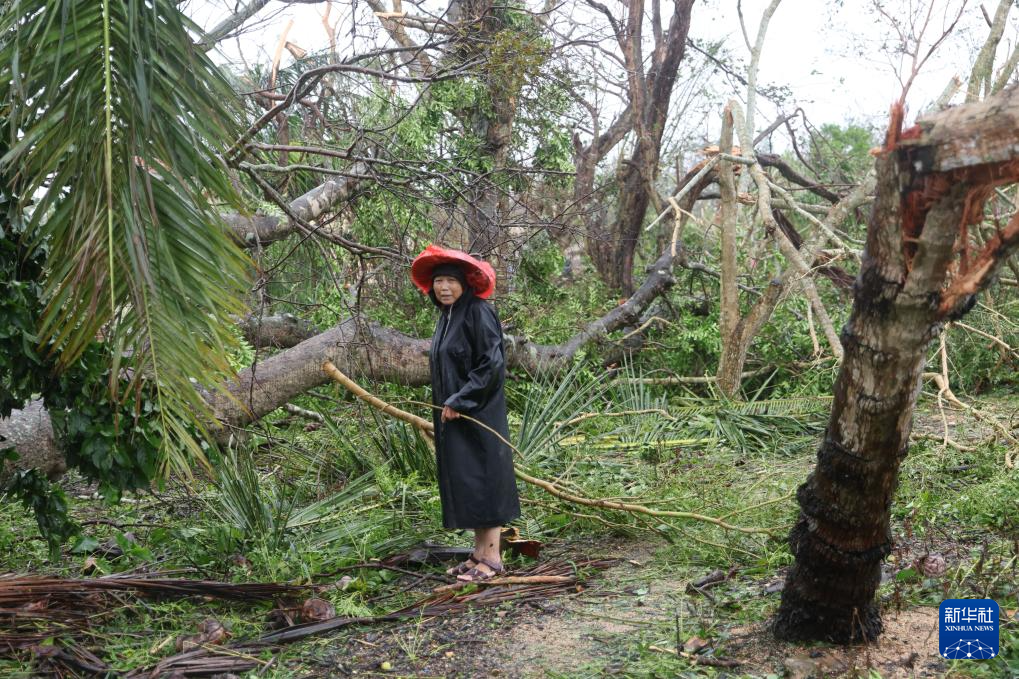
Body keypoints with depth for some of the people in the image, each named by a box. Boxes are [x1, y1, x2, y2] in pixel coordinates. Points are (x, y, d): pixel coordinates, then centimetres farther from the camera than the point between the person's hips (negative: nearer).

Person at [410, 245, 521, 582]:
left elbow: (492, 363, -20)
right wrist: (446, 405, 13)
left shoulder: (479, 313, -13)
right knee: (464, 483, 11)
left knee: (482, 480, -4)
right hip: (453, 415, 9)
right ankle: (480, 553, 20)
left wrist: (459, 402, -19)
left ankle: (493, 557, 4)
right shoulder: (446, 317, 14)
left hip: (478, 415, -9)